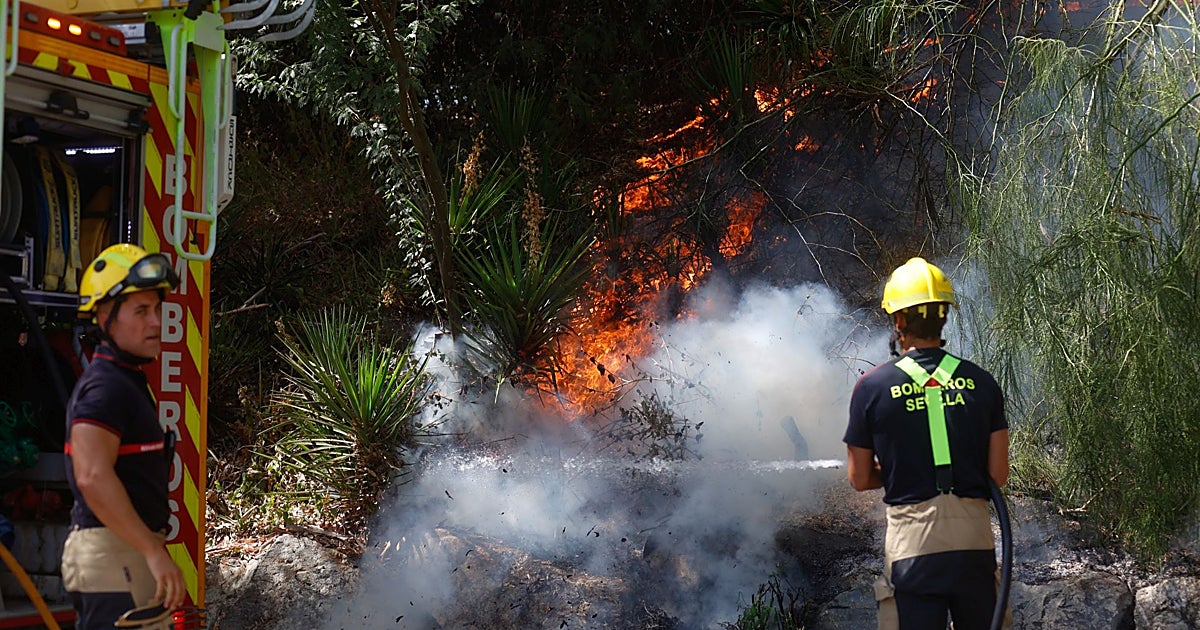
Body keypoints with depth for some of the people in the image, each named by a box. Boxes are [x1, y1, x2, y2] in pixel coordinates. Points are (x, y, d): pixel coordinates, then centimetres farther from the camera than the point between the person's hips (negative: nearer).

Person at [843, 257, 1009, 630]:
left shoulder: (873, 387, -2)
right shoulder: (981, 382, 3)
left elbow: (860, 480, 4)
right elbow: (999, 474, 3)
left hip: (912, 541, -2)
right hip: (974, 540, 2)